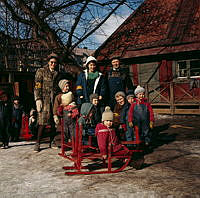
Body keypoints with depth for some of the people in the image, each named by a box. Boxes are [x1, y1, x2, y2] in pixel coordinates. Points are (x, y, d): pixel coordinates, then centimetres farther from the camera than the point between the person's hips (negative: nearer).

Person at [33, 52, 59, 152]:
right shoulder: (41, 71, 6)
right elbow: (37, 86, -1)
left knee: (54, 121, 1)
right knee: (43, 121, -11)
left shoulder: (57, 73, 17)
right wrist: (38, 99, -11)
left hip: (54, 98, 4)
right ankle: (37, 143, -4)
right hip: (44, 98, -4)